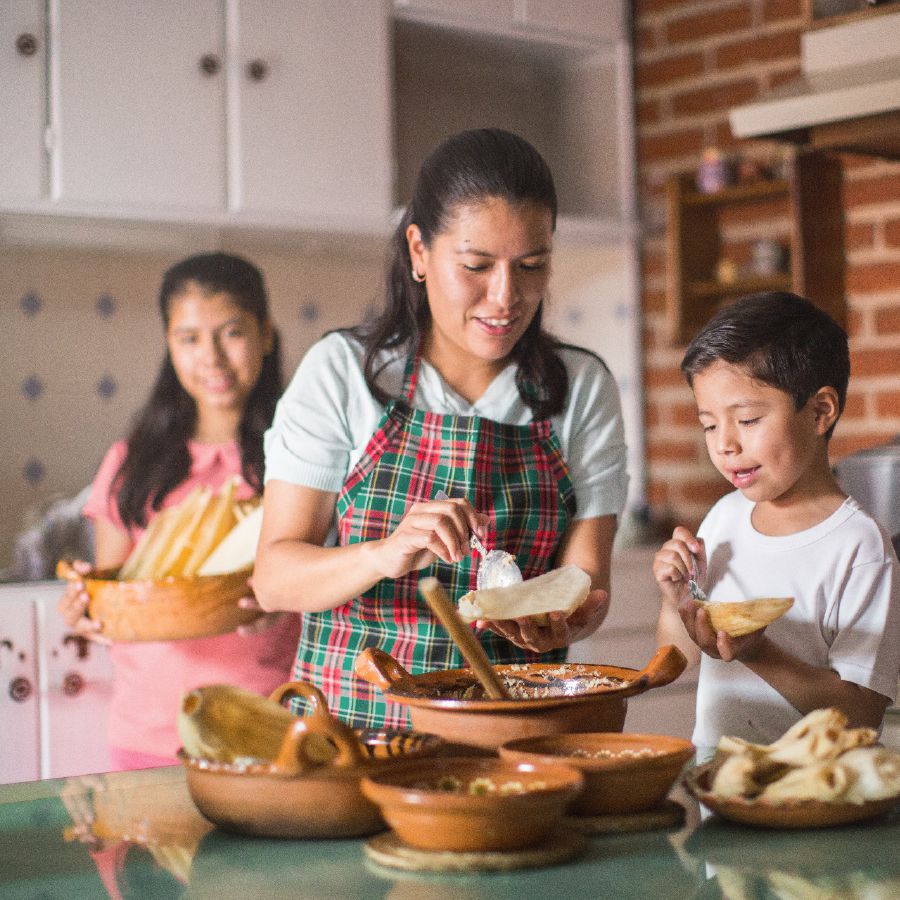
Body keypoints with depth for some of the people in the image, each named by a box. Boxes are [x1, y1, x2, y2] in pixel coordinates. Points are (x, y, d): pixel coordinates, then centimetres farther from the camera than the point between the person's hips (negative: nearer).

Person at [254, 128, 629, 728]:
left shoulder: (584, 388, 7)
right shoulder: (341, 371, 1)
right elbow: (275, 578, -3)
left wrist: (562, 618, -18)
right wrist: (384, 554, -22)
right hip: (354, 722, -1)